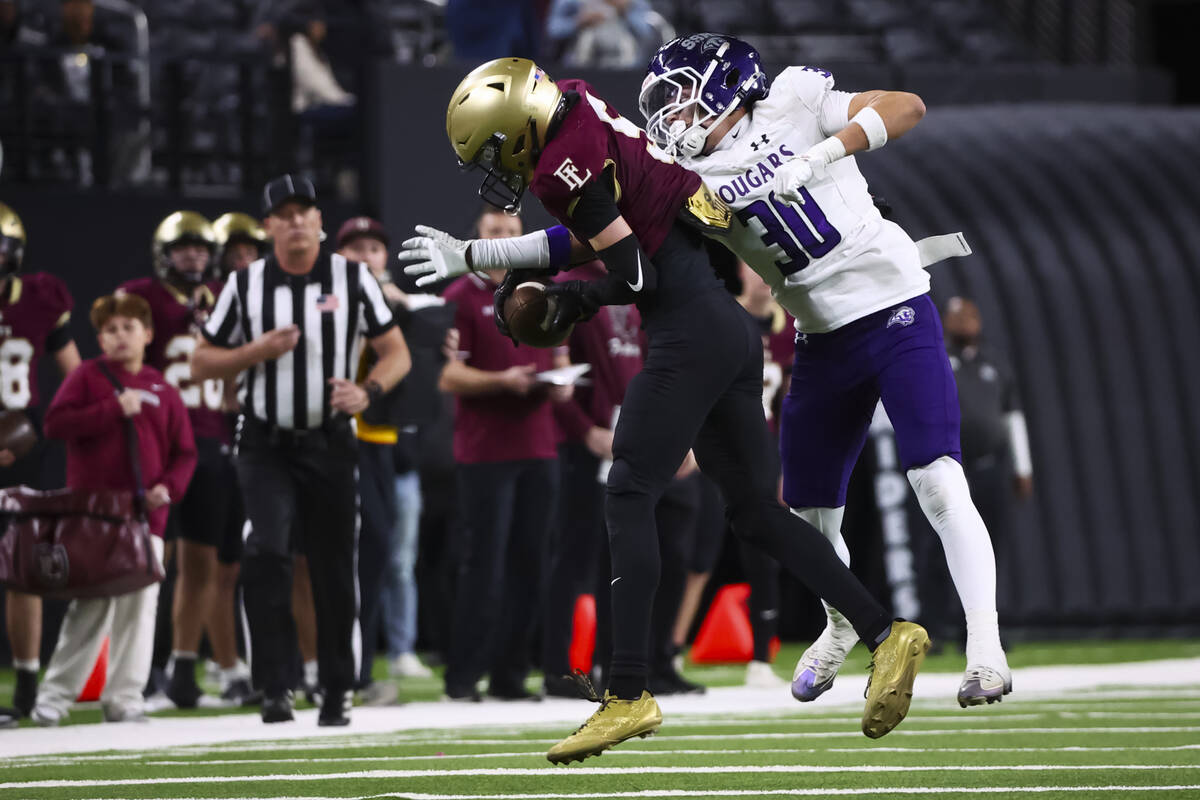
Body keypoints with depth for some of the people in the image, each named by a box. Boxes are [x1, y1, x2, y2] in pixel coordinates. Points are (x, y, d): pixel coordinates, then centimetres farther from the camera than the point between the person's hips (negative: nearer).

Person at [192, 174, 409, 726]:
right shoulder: (245, 285, 1)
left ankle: (337, 691, 16)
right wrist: (258, 351, -12)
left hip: (329, 442, 1)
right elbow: (201, 364, 6)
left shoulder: (351, 279, 1)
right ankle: (274, 686, -16)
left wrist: (367, 391, -17)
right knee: (267, 551, -20)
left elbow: (397, 353, 3)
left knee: (334, 569, 4)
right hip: (265, 445, -1)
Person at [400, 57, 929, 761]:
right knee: (756, 511, 12)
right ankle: (888, 635, 7)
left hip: (689, 330, -10)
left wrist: (583, 299, 3)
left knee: (630, 496, -7)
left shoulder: (564, 166, -13)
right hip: (732, 329, 10)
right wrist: (469, 257, 30)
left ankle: (629, 696, -10)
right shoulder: (580, 116, 16)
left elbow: (636, 274, -16)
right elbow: (583, 240, 27)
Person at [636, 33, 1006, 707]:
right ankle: (843, 623, 41)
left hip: (896, 316, -5)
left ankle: (987, 649, -18)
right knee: (810, 513, 12)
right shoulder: (695, 180, 5)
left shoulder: (793, 107, -5)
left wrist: (818, 156, -20)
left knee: (938, 483, -18)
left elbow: (906, 108, -10)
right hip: (823, 343, 5)